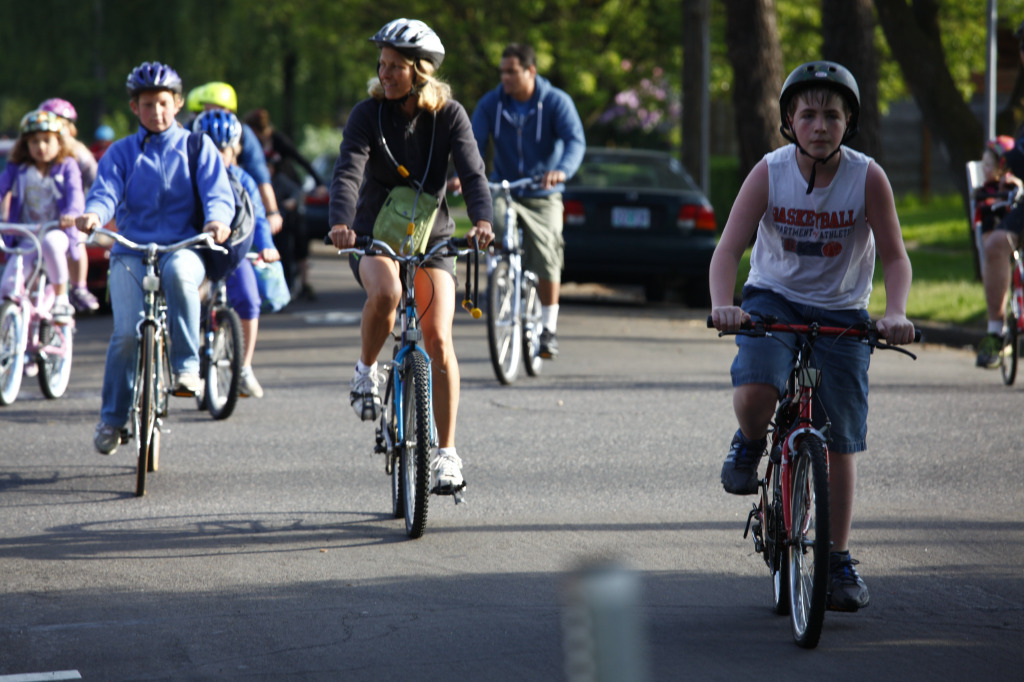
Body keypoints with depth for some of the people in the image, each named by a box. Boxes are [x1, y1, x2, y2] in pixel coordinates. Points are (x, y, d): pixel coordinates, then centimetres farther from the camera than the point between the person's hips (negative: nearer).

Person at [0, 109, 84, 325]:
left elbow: (75, 192, -11)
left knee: (50, 243, -40)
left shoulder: (67, 167, 5)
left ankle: (61, 299, -23)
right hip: (25, 239, 2)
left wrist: (71, 213, -34)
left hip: (57, 232, -2)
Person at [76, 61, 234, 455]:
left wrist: (217, 220, -27)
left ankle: (186, 366, -28)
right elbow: (106, 191, -3)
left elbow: (218, 193, -2)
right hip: (131, 251, 1)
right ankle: (112, 417, 2)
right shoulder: (121, 153, 13)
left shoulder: (198, 149, 11)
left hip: (183, 248, -1)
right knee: (127, 333, -19)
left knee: (179, 272, -39)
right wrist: (93, 214, -29)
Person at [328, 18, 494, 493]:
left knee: (439, 339, -13)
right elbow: (348, 172, -23)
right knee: (385, 292, -35)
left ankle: (447, 451, -3)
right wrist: (341, 222, -43)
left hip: (431, 238, 1)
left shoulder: (449, 115, -6)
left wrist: (482, 220, -39)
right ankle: (366, 369, -6)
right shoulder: (368, 114, -9)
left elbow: (472, 172, -19)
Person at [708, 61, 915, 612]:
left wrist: (895, 313, -28)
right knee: (755, 391, -30)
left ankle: (839, 560, 12)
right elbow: (729, 248, -17)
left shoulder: (868, 178, -14)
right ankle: (750, 443, 6)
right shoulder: (769, 172, -14)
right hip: (772, 298, -1)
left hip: (841, 312, 1)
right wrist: (722, 305, -36)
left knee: (841, 439, -1)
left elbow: (894, 257, -10)